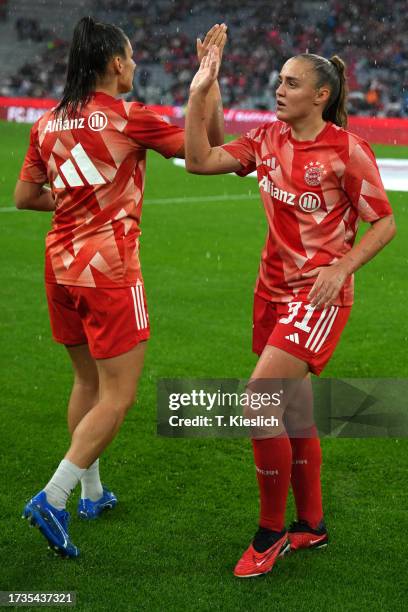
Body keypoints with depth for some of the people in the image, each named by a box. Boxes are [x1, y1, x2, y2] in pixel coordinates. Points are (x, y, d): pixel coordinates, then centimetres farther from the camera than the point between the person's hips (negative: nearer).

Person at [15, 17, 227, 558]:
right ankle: (53, 499, -7)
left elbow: (24, 196, 12)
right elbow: (208, 145, -2)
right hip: (109, 269, -7)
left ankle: (92, 492, 30)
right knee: (118, 396, -1)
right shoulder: (129, 118, -11)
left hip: (62, 262, 8)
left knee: (87, 381, 20)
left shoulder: (47, 123, 6)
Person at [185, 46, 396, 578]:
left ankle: (270, 533, 0)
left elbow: (384, 223, -6)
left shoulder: (348, 150, -12)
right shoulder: (269, 140, 5)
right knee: (295, 413, 14)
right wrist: (198, 94, -7)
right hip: (273, 290, 7)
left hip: (319, 295, -7)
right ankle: (311, 525, 30)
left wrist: (341, 269, -19)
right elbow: (200, 161, -1)